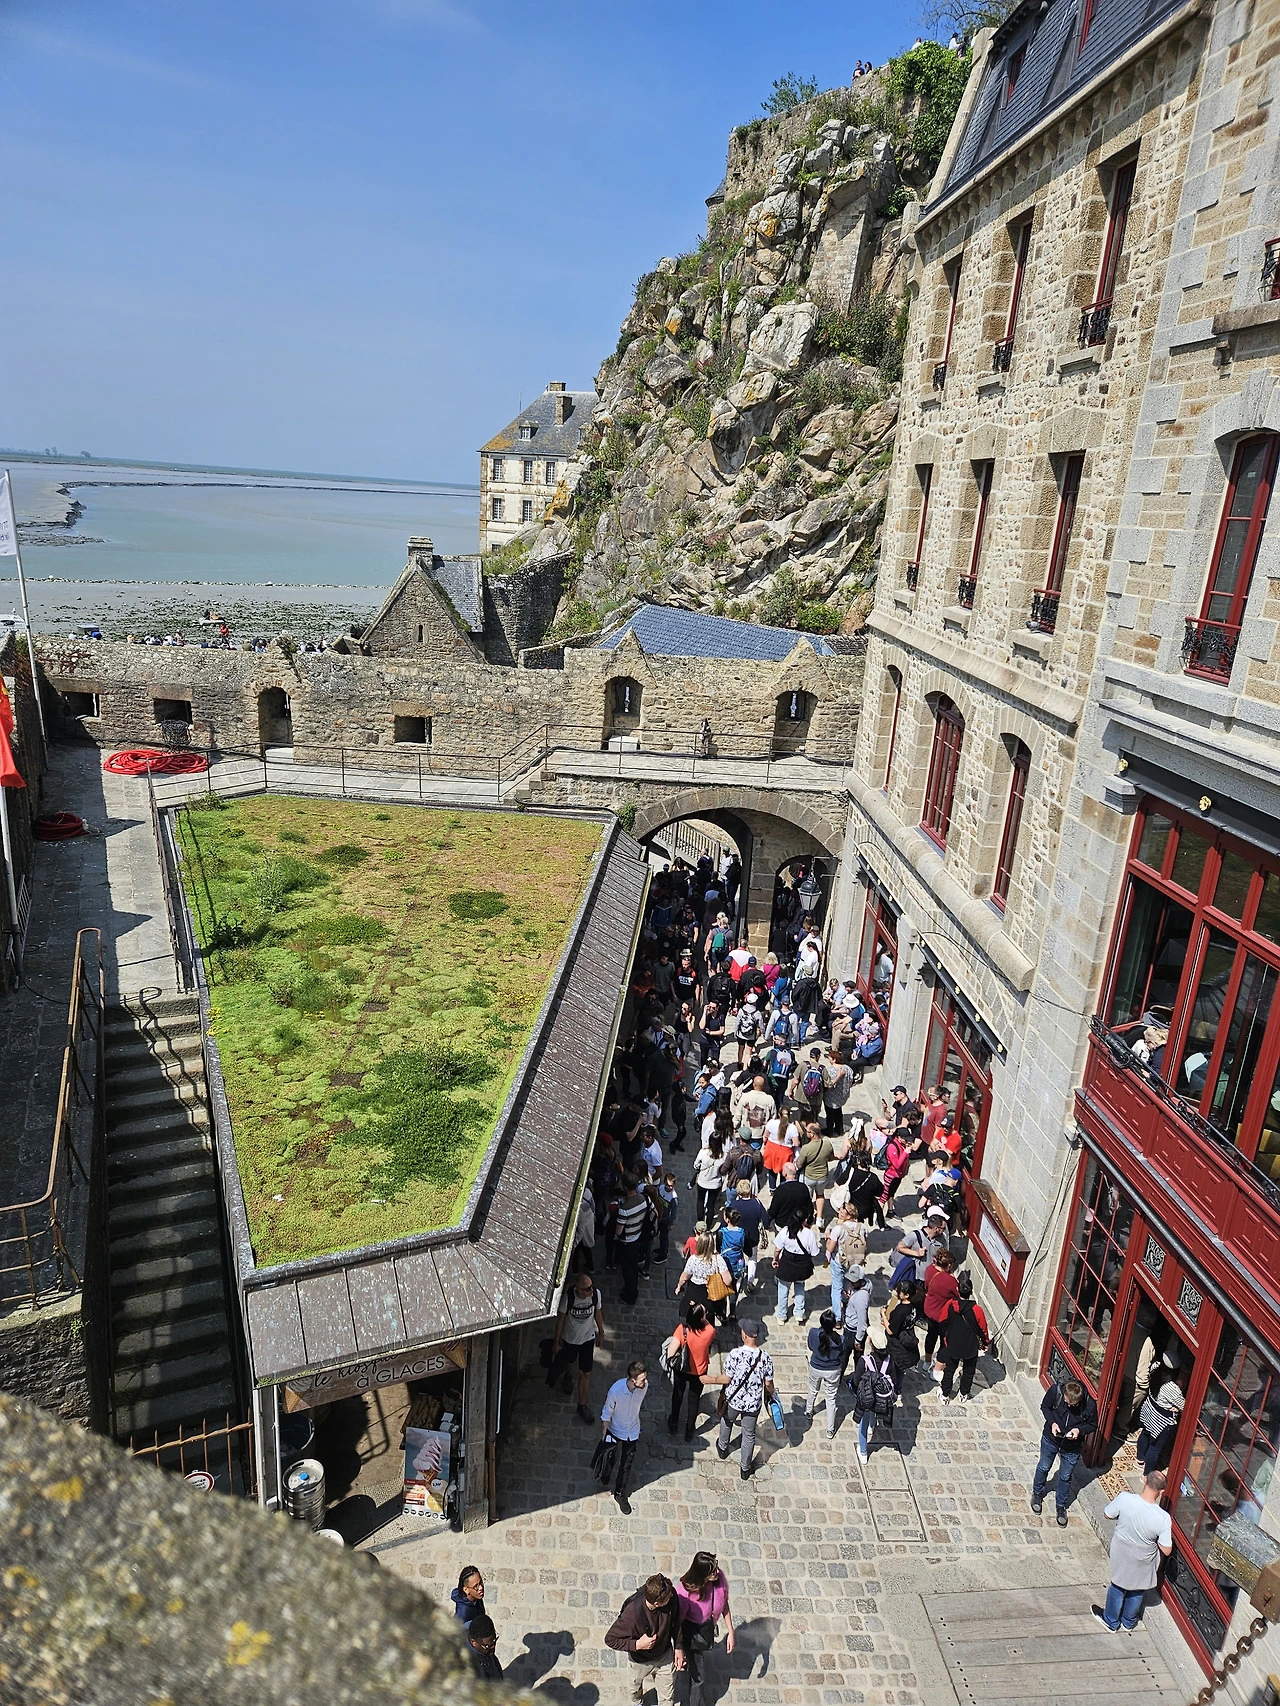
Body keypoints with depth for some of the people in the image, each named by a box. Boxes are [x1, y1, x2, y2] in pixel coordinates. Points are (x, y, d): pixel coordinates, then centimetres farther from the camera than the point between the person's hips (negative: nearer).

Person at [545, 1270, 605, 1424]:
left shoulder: (596, 1294, -25)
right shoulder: (568, 1298, -32)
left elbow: (598, 1313, -5)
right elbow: (561, 1319, -15)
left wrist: (601, 1332, 9)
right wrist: (557, 1341, -6)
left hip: (588, 1338, 1)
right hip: (569, 1338, -1)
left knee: (585, 1373, 5)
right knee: (567, 1360, 28)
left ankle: (582, 1406, 24)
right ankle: (567, 1376, 64)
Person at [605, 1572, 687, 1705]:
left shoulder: (671, 1596, -29)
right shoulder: (632, 1615, -41)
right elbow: (610, 1639, -26)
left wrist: (679, 1647, -6)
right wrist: (637, 1644, -34)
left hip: (666, 1656, 2)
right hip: (642, 1662, -2)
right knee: (636, 1691, 26)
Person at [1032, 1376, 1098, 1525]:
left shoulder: (1090, 1405, -30)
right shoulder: (1055, 1390, -29)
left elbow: (1093, 1424, -8)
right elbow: (1044, 1406, -8)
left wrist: (1080, 1430, -26)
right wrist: (1052, 1422, -24)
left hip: (1072, 1447, -1)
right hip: (1051, 1439, 1)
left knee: (1065, 1477, 19)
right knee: (1043, 1468, 23)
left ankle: (1061, 1506, 44)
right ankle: (1037, 1493, 50)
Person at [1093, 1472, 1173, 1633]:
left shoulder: (1124, 1499, -31)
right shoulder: (1163, 1518, -32)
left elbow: (1107, 1514, -11)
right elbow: (1166, 1550, -20)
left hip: (1121, 1556, 0)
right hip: (1144, 1563, 0)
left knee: (1117, 1587, 28)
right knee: (1138, 1592, 30)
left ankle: (1111, 1621, 49)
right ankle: (1129, 1622, 53)